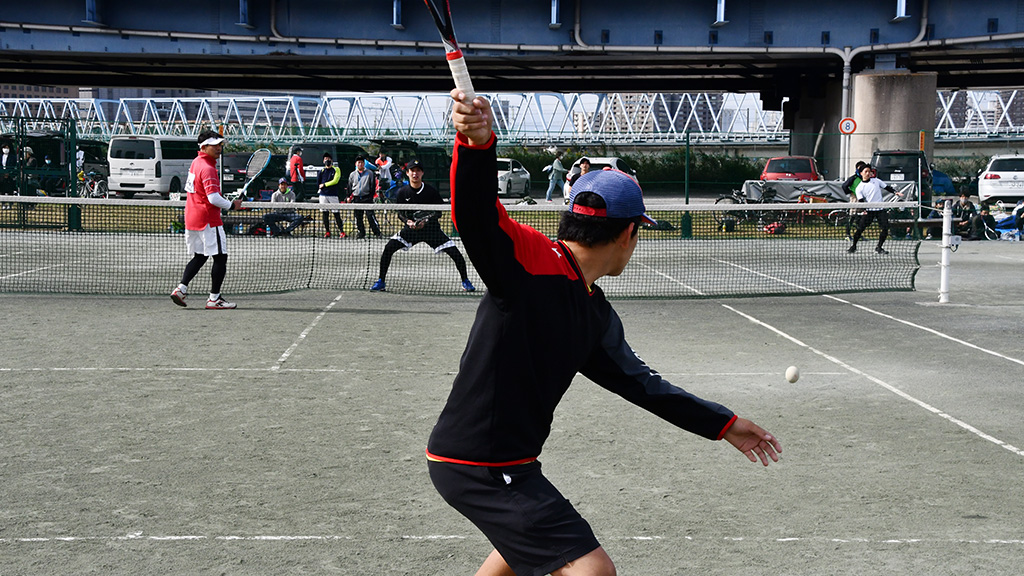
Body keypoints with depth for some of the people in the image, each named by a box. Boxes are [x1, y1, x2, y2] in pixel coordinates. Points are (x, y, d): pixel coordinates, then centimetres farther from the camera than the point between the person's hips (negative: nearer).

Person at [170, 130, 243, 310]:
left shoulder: (196, 163, 13)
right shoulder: (207, 169, -17)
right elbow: (213, 198, -25)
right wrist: (231, 205, -9)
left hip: (191, 219, 10)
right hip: (208, 220, -10)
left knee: (199, 256, 18)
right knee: (220, 258, -2)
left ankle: (181, 289, 8)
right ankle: (214, 299, 0)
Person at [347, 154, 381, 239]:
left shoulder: (369, 173, 3)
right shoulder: (352, 174, 12)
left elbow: (373, 185, 2)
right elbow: (349, 186, 16)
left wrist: (371, 196, -5)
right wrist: (349, 196, 7)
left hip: (367, 198, -4)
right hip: (356, 199, 4)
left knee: (370, 215, -11)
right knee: (358, 217, 5)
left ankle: (377, 232, -7)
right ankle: (361, 233, 14)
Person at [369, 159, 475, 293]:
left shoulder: (431, 191, -10)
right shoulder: (402, 192, -3)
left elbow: (439, 212, -6)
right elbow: (400, 212, 4)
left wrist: (426, 220, -23)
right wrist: (408, 221, -17)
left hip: (431, 228, -1)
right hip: (411, 228, 2)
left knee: (454, 252, -13)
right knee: (388, 248, -16)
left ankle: (465, 281, 10)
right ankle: (381, 282, -2)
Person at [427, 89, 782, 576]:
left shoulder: (597, 316, 11)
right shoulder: (529, 258, -16)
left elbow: (638, 381, 22)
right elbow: (475, 213, -33)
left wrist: (724, 425, 26)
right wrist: (477, 142, -52)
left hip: (510, 460, 11)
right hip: (476, 464, -11)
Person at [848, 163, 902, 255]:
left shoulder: (876, 180, 11)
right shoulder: (859, 188, 3)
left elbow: (887, 187, 17)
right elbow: (861, 200, -4)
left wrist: (896, 192, 2)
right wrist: (863, 210, -21)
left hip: (881, 209, 2)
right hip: (869, 210, -2)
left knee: (885, 228, -8)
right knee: (860, 228, -9)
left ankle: (879, 247, 9)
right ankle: (853, 246, 10)